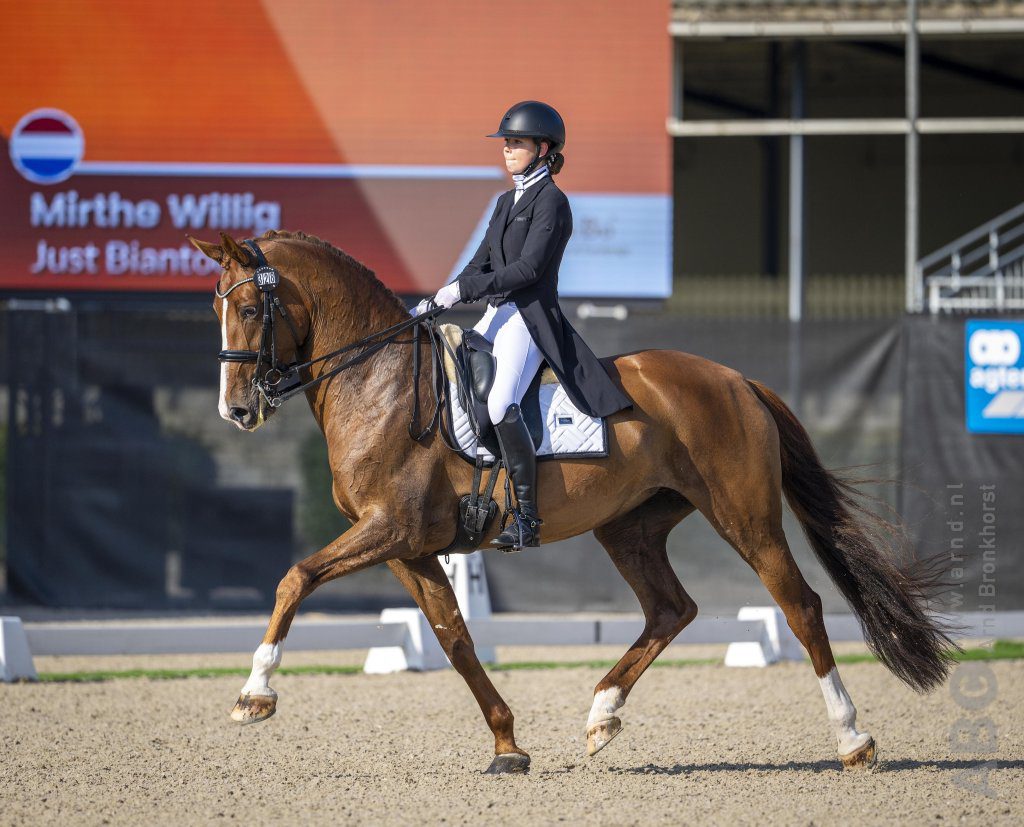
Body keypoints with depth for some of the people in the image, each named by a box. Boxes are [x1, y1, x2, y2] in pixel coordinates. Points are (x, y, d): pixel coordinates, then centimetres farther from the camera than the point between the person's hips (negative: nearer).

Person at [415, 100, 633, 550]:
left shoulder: (551, 201, -8)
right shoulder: (507, 202, 20)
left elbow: (529, 267, -16)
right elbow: (482, 263, 21)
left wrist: (463, 289, -19)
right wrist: (437, 301, 7)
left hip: (532, 317, -10)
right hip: (496, 316, 10)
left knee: (501, 404, -29)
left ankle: (527, 518, -28)